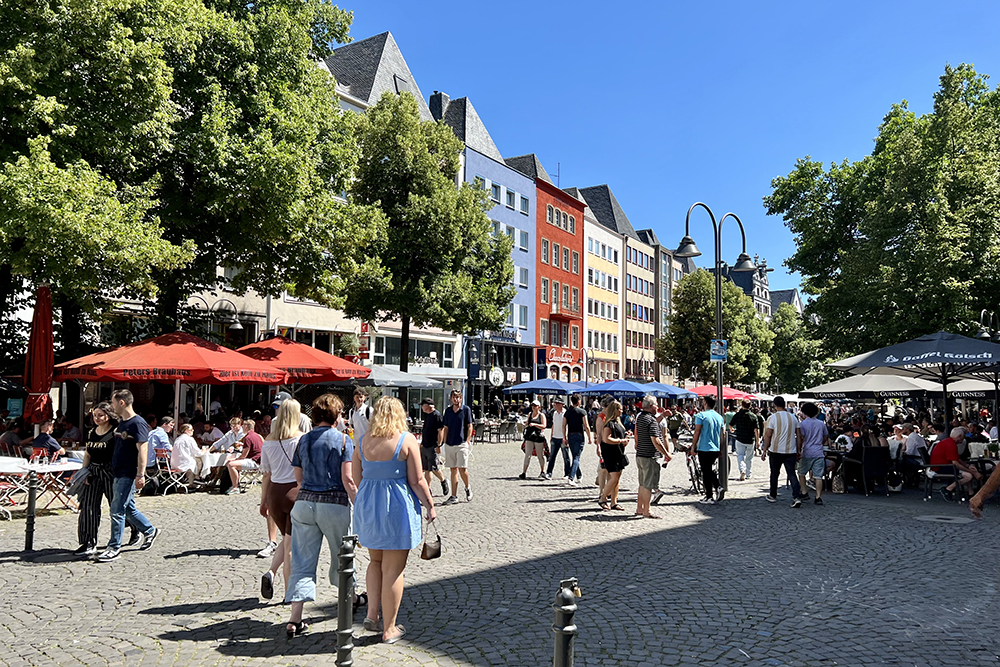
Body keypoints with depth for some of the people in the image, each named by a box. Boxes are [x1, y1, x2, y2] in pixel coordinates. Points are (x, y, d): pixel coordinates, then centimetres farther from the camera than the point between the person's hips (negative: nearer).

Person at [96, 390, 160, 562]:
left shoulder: (138, 423, -15)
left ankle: (114, 548, 1)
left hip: (129, 475, -9)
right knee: (129, 509, 15)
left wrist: (140, 475, -24)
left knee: (117, 511, -6)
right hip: (119, 473, 9)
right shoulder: (120, 423, 13)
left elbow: (142, 449, -20)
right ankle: (150, 531, 31)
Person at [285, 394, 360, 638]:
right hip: (334, 504, -3)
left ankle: (295, 619, -2)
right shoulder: (342, 440, -5)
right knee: (340, 554, 18)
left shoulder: (303, 440, 8)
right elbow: (348, 479, -11)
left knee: (303, 561, 4)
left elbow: (299, 478, 13)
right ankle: (350, 597, 40)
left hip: (304, 502, 3)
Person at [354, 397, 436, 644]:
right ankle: (389, 629, 13)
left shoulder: (363, 441, 3)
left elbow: (356, 478, 7)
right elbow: (417, 481, -9)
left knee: (376, 561, 24)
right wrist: (430, 506, 2)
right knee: (393, 569, 5)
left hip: (366, 505, 4)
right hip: (397, 507, -4)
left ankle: (371, 614, 15)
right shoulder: (406, 440, -9)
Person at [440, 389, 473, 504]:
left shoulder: (466, 409, 0)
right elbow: (445, 428, 15)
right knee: (453, 470, 6)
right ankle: (454, 496, 8)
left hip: (462, 444, -4)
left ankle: (468, 488, 18)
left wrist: (467, 441, -8)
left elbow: (469, 427, 0)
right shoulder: (448, 411, 12)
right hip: (450, 444, 4)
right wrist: (445, 443, 7)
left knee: (462, 468, -10)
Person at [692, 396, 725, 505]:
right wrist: (720, 449, 21)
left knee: (706, 473, 0)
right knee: (711, 470, 22)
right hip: (715, 449, 6)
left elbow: (697, 433, -13)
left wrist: (693, 446, -4)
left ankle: (710, 498, 2)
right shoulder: (719, 417, 9)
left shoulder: (701, 415, -11)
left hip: (704, 448, -6)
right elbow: (722, 435, 13)